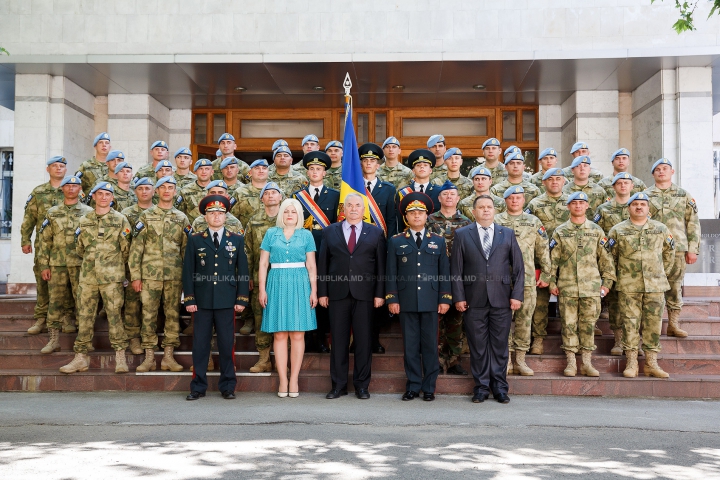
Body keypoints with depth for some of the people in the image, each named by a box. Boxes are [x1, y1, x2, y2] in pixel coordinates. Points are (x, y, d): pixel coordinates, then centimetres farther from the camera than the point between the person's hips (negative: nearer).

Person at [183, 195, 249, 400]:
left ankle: (228, 386, 14)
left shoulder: (237, 240, 8)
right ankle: (198, 387, 13)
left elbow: (243, 271, 6)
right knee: (200, 344, 4)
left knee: (227, 344, 4)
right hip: (202, 300, 0)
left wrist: (242, 299, -1)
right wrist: (189, 299, -3)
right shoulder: (195, 240, 7)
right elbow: (188, 271, 4)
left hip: (227, 301, 0)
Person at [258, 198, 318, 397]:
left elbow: (311, 266, 5)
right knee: (279, 335, 1)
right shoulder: (271, 234, 8)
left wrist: (314, 291, -2)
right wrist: (262, 290, -1)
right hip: (277, 286, 0)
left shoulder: (306, 235, 8)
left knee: (298, 335, 0)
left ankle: (294, 380, 6)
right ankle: (283, 381, 6)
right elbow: (263, 264, 6)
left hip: (299, 286, 0)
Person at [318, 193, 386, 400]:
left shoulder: (375, 233, 8)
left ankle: (362, 385, 13)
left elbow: (381, 265, 4)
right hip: (337, 293, 1)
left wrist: (380, 293, -3)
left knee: (363, 339, 3)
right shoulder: (330, 232, 10)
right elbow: (322, 263, 7)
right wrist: (322, 292, 0)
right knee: (338, 339, 4)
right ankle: (339, 384, 12)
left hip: (364, 294, -1)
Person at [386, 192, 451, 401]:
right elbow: (390, 273, 5)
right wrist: (392, 299, -3)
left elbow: (445, 272, 7)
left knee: (430, 344, 4)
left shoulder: (438, 241, 9)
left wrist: (445, 299, -1)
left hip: (431, 302, 0)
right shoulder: (396, 241, 7)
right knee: (410, 345, 4)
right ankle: (413, 386, 14)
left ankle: (429, 387, 13)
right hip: (406, 302, 0)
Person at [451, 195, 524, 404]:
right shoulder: (462, 235, 7)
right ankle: (481, 387, 15)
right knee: (477, 346, 4)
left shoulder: (508, 234, 10)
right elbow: (456, 269, 4)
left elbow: (518, 267, 8)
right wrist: (458, 297, -4)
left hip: (501, 300, 1)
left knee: (500, 345, 6)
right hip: (474, 301, -1)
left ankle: (500, 387, 17)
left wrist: (517, 295, -1)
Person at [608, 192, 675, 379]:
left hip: (655, 286, 2)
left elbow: (669, 254, 18)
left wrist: (661, 275, 15)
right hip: (628, 287, -2)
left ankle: (651, 363, 11)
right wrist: (620, 276, 7)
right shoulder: (617, 230, 4)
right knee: (630, 323, -2)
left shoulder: (661, 229, 9)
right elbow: (611, 257, 8)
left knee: (654, 323, 3)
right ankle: (631, 363, 4)